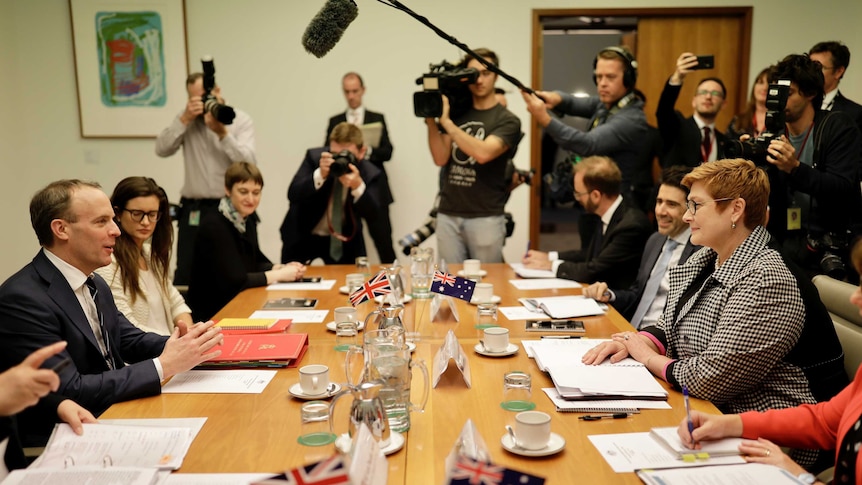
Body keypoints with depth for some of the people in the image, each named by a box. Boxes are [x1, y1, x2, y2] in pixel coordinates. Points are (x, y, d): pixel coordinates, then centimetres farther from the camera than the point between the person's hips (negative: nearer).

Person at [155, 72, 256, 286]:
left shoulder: (241, 120, 1)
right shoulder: (187, 118, 11)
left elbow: (247, 162, -12)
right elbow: (162, 149, -2)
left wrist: (222, 132, -20)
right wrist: (185, 119, -9)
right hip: (193, 210, 2)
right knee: (185, 274, 4)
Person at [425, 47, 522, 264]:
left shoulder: (507, 120, -3)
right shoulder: (456, 112, 9)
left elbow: (482, 153, -21)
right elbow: (440, 158, 2)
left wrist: (446, 122, -18)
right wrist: (431, 120, -8)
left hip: (486, 218, -3)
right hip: (448, 215, 3)